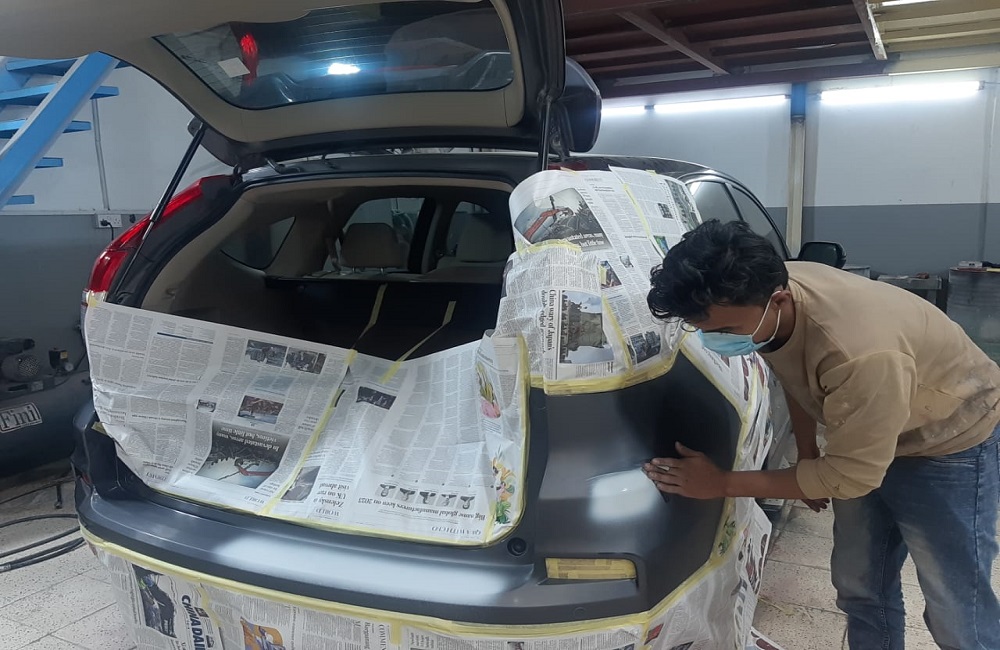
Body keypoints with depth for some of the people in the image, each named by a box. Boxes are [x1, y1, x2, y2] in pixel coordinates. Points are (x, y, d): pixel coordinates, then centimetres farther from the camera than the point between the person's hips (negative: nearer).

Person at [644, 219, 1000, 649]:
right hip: (862, 431, 7)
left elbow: (852, 475, -28)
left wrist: (723, 484, -24)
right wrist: (806, 452, 8)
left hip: (952, 439, -6)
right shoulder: (761, 298, -19)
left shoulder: (860, 354, -42)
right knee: (859, 587, 13)